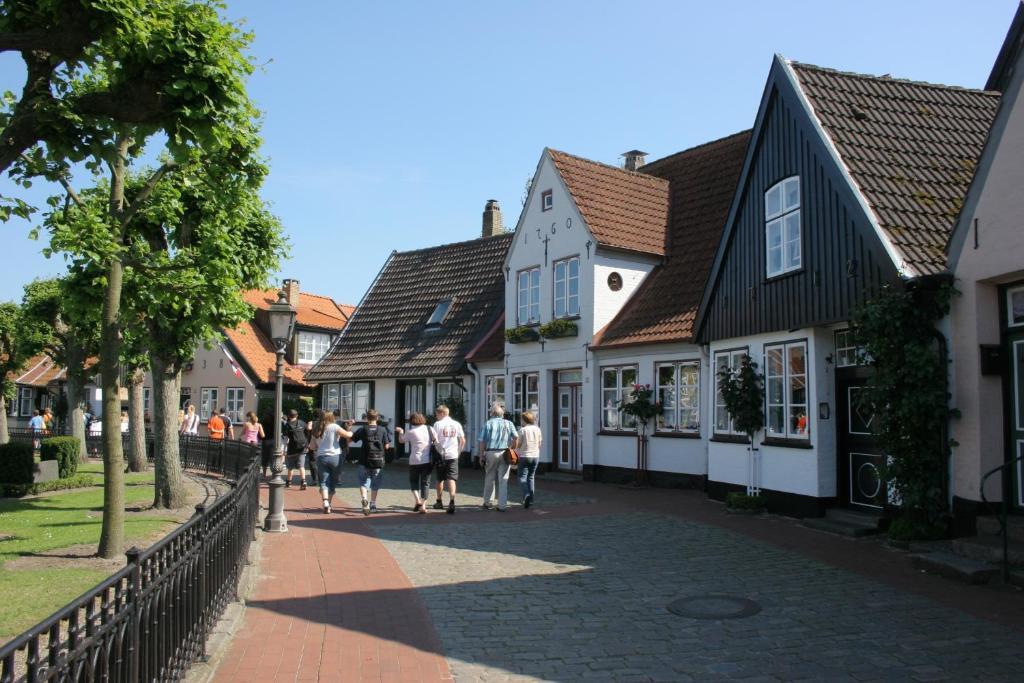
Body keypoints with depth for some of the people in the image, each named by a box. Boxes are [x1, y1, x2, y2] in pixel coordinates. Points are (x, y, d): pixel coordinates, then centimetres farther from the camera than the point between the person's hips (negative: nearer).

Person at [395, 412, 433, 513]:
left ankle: (417, 500, -2)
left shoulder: (411, 432, -5)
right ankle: (423, 505, 0)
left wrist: (401, 432, 28)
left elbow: (401, 440, 10)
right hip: (428, 461, 2)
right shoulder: (429, 429, 0)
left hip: (414, 461, -2)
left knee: (413, 481, 18)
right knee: (425, 482, 7)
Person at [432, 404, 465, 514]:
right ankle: (452, 502, -20)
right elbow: (463, 440, 4)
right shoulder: (456, 424, 5)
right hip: (453, 455, 1)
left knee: (440, 479, 16)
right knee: (451, 479, -3)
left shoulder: (437, 424, -5)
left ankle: (439, 501, 29)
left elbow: (434, 439, -11)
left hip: (441, 455, -1)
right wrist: (459, 451, 15)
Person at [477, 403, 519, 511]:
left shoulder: (487, 424, 3)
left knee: (489, 479, 13)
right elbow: (516, 437, -4)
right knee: (503, 480, 3)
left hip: (490, 453, 0)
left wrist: (481, 456, 3)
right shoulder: (508, 423, 7)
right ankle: (502, 505, 2)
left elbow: (482, 442, -2)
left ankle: (488, 503, 20)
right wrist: (512, 450, 7)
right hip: (505, 454, 1)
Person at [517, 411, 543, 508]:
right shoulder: (537, 429, 2)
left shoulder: (522, 430, -12)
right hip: (535, 456, 5)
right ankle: (531, 499, 14)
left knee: (522, 478, 0)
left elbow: (518, 445, -8)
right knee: (531, 477, 15)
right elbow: (540, 443, 7)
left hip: (524, 456, -5)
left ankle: (526, 495, -22)